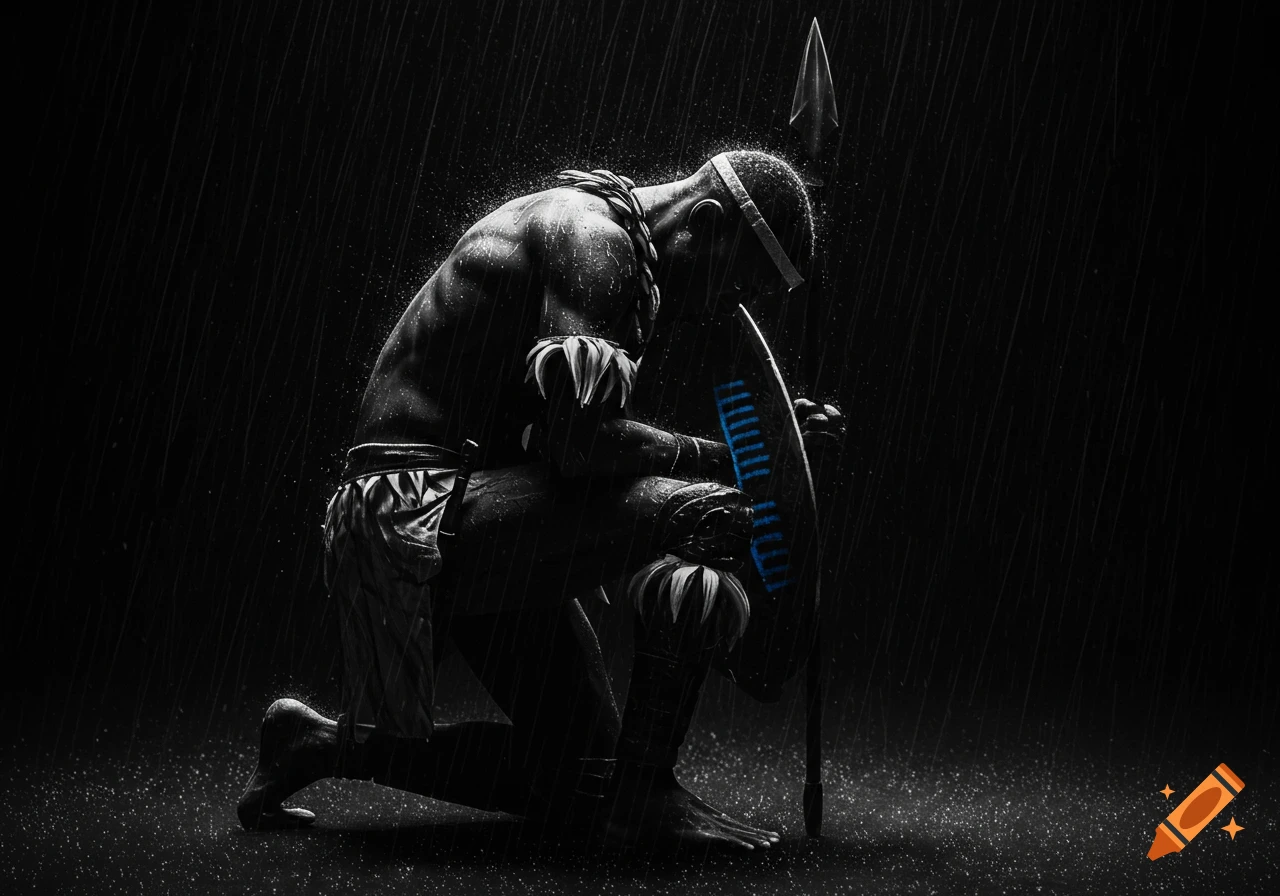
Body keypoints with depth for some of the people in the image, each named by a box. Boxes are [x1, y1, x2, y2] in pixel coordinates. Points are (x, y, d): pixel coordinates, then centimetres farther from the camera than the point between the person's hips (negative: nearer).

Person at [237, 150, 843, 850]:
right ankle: (646, 796, -16)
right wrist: (722, 456, -12)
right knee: (712, 517, -25)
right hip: (426, 509, -11)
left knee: (584, 778, 11)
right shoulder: (587, 235, -12)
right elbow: (579, 444, -24)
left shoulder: (618, 254, 19)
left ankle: (326, 744, 20)